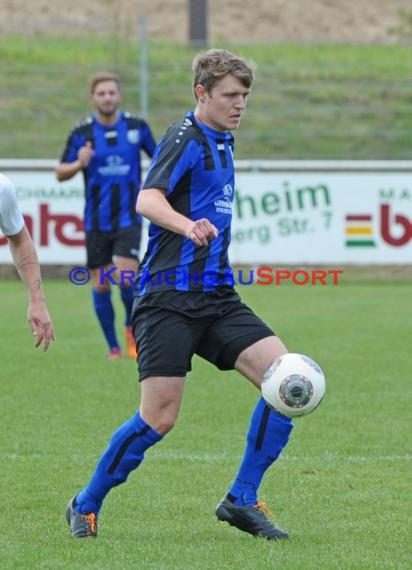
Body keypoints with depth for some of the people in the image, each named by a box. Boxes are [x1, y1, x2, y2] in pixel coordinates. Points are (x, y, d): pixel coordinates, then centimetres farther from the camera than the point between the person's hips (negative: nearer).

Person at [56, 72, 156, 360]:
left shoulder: (137, 126, -2)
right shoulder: (82, 133, -3)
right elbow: (61, 173, 1)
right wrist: (79, 164, -19)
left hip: (128, 217, -1)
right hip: (96, 220, 1)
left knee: (126, 278, -16)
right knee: (101, 285, 3)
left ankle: (132, 326, 13)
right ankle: (113, 347, 16)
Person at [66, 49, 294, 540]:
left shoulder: (221, 142, 18)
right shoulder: (186, 137, -9)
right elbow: (148, 199, -27)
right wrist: (187, 226, -44)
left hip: (216, 297, 8)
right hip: (169, 296, -8)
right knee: (159, 417, -13)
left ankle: (241, 500, 0)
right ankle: (86, 505, 9)